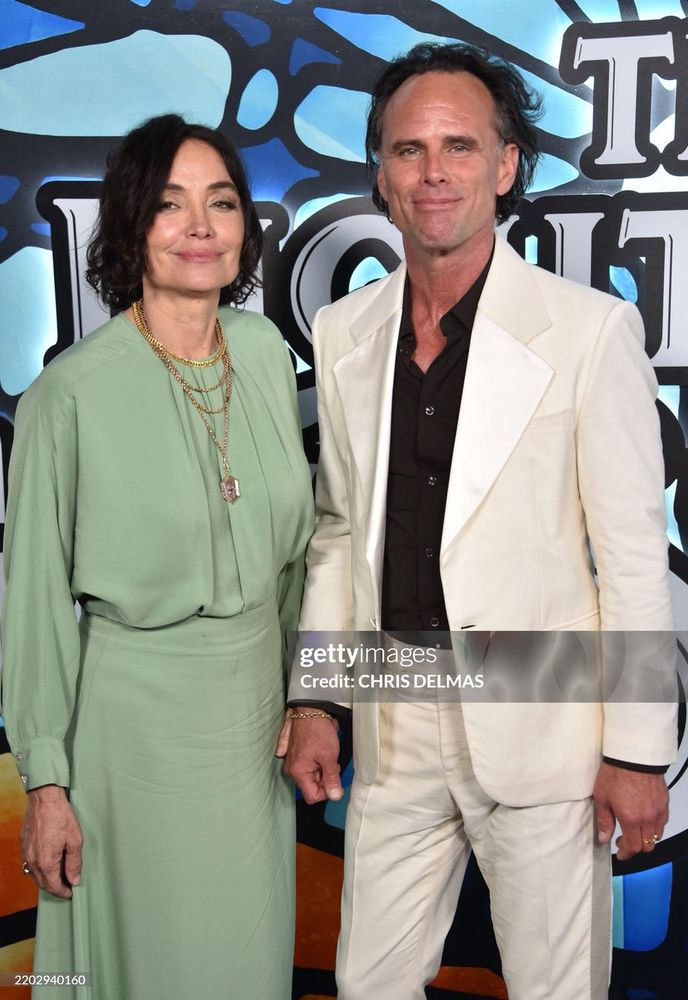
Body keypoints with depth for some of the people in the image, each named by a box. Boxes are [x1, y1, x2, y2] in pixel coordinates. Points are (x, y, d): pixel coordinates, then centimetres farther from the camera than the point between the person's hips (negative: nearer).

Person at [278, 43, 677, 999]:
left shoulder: (590, 329, -10)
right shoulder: (344, 332, 5)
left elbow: (634, 553, -8)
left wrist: (639, 751, -8)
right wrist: (311, 699, 9)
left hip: (540, 728, -4)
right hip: (395, 728, 4)